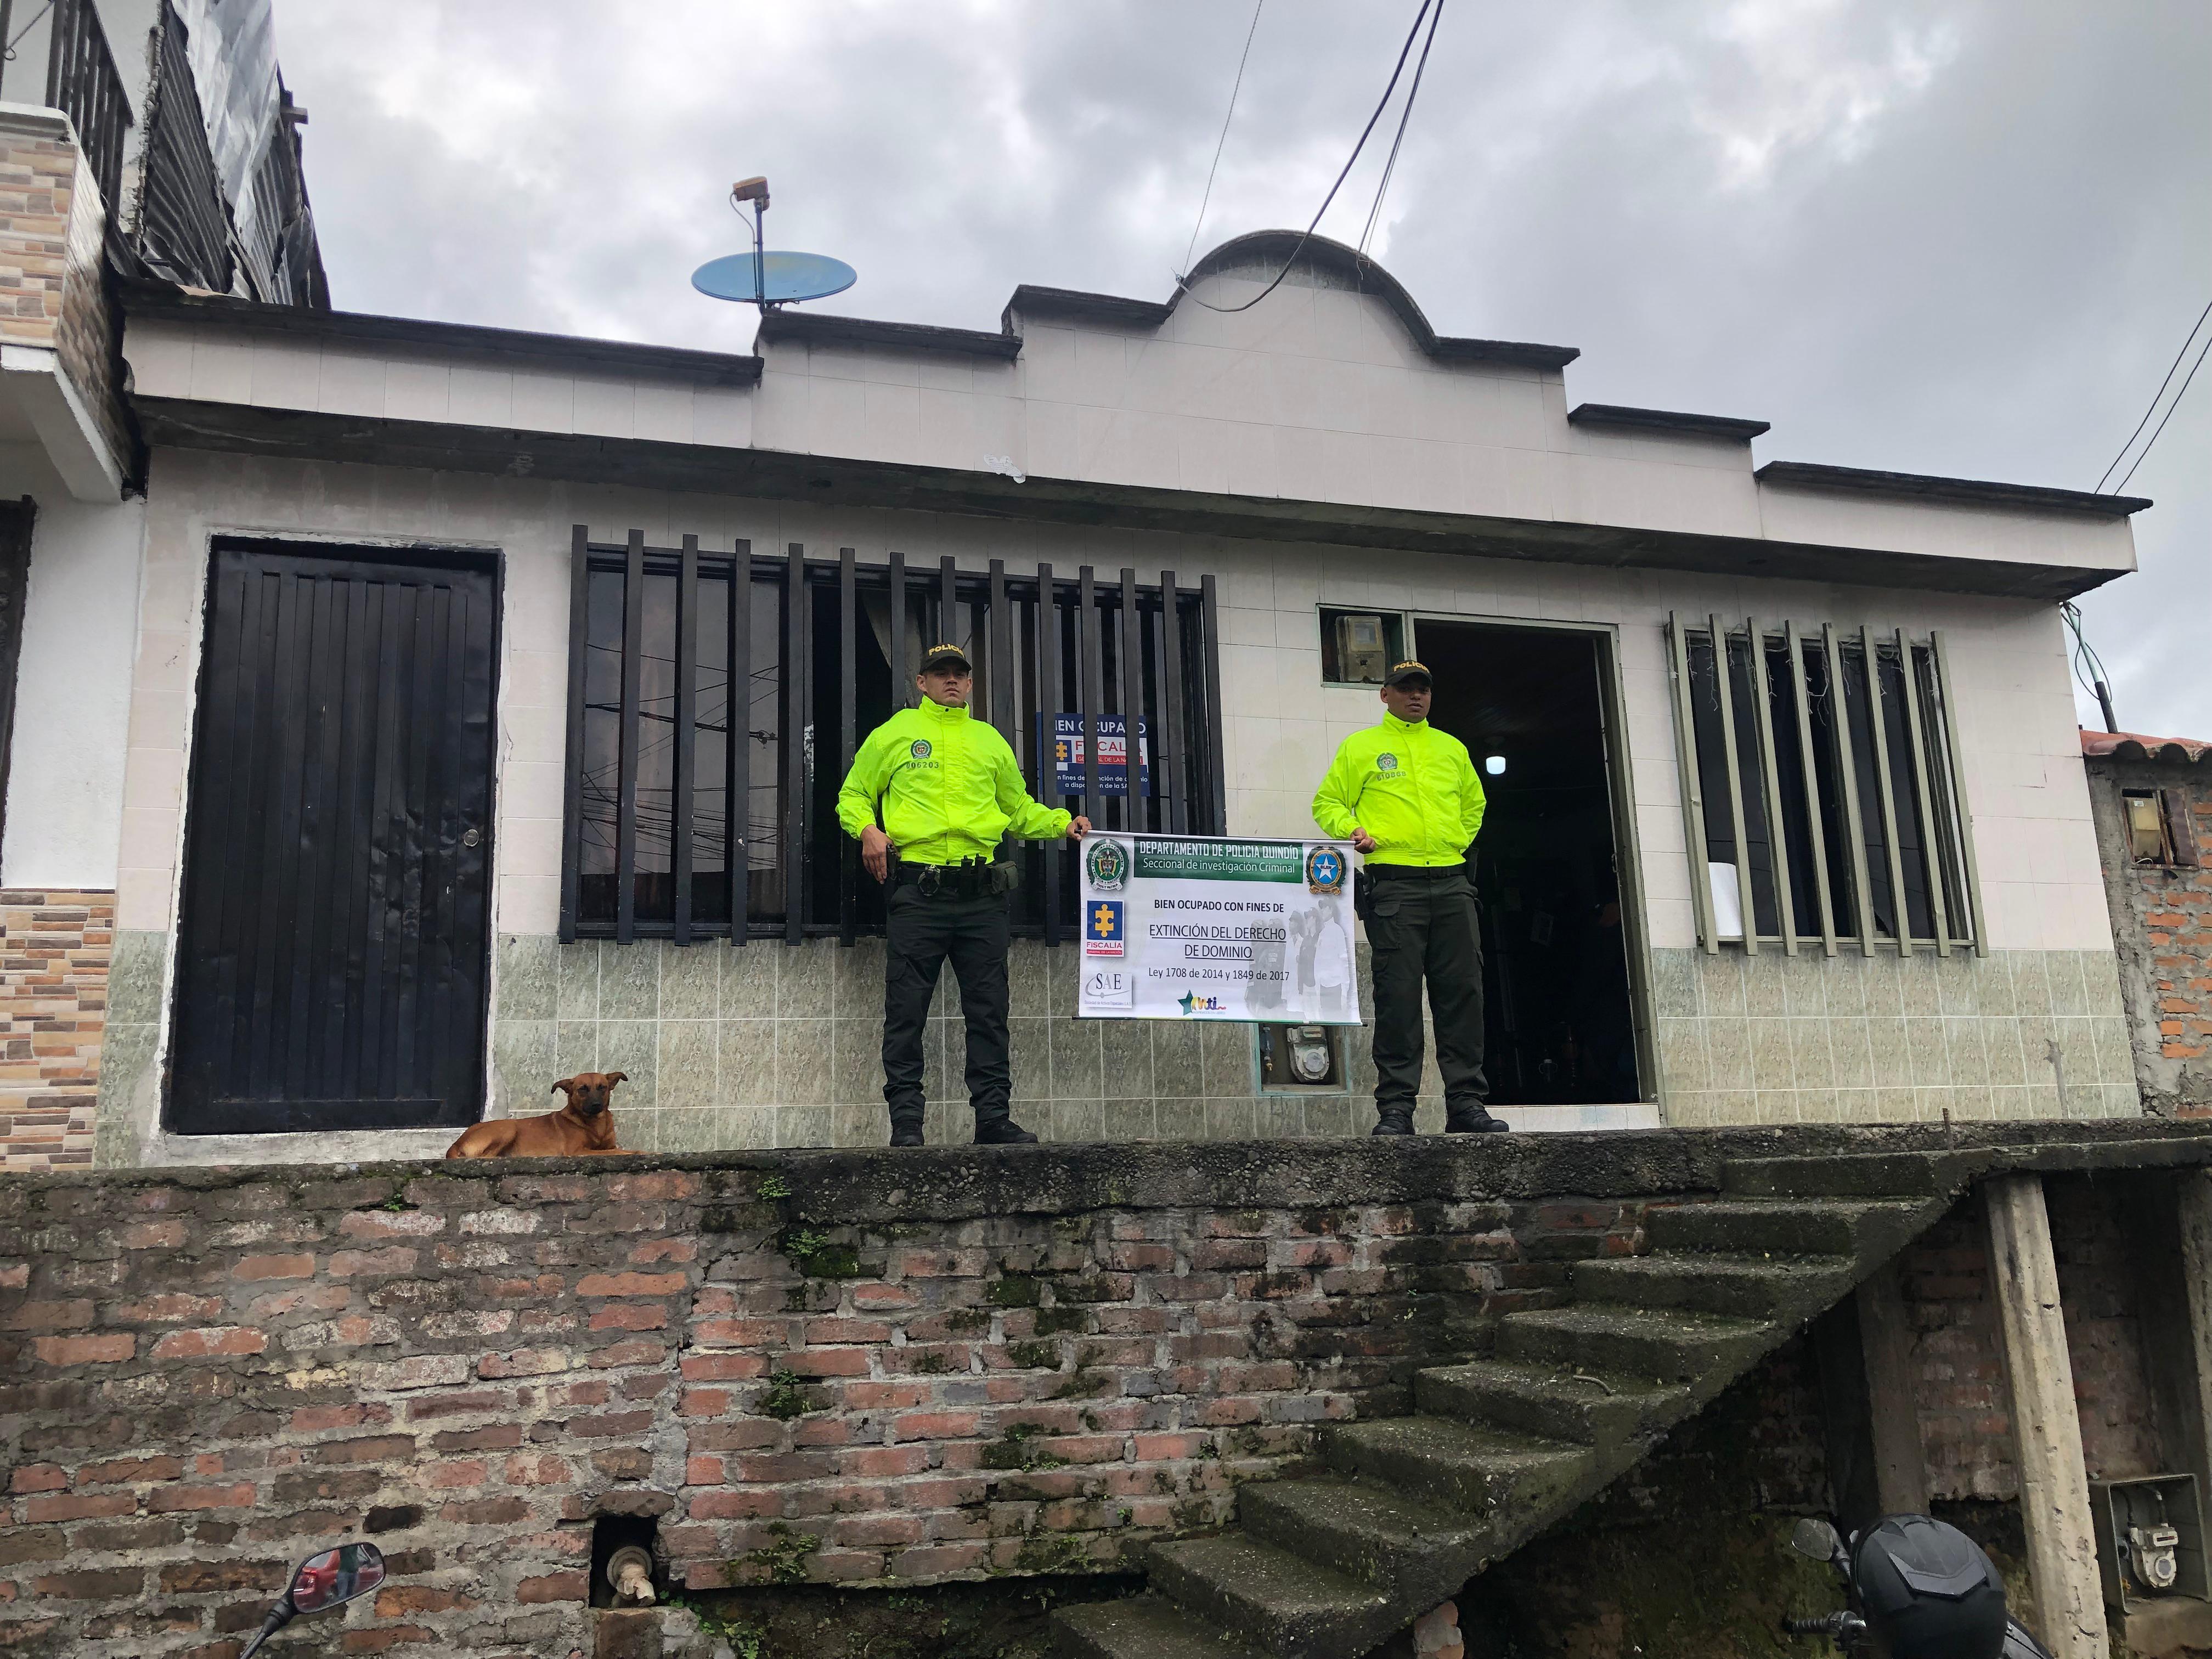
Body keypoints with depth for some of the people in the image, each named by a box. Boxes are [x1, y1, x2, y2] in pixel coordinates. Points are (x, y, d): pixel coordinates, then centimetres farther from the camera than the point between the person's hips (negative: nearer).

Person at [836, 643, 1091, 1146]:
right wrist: (868, 829, -8)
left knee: (989, 1010, 3)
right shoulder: (895, 733, 11)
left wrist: (1061, 823, 10)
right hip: (917, 891, -3)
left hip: (981, 894, 3)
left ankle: (994, 1118, 9)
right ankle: (906, 1121, 5)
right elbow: (852, 796, 12)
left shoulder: (990, 740, 20)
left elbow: (1018, 807, 27)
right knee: (907, 1010, -2)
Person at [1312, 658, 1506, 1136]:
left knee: (1462, 993, 0)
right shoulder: (1361, 747, 10)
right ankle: (1395, 1108, -3)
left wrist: (1460, 840, 17)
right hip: (1393, 882, -4)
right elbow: (1327, 802, 8)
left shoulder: (1452, 748, 21)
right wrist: (1351, 829, -10)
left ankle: (1466, 1102, 5)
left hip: (1451, 882, 4)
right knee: (1398, 996, -7)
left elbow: (1474, 803, 33)